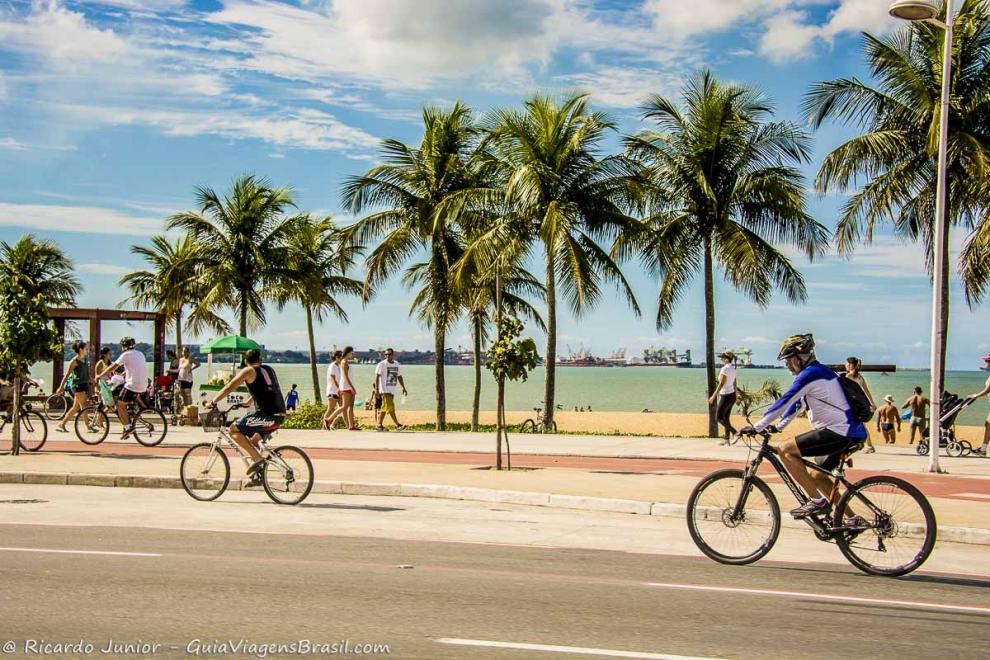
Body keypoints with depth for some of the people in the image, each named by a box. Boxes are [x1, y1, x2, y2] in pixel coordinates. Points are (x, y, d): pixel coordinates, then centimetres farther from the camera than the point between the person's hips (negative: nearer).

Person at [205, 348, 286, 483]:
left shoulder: (248, 371, 2)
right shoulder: (269, 370, 23)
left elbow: (229, 388, -3)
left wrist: (212, 402, 5)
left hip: (267, 415, -8)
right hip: (280, 415, 8)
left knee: (234, 430, 2)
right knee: (253, 440, 25)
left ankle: (258, 458, -7)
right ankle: (258, 474, 23)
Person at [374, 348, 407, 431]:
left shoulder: (396, 364, 13)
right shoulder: (382, 364, -7)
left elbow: (399, 377, 20)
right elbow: (377, 377, -11)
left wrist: (403, 388, 13)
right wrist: (376, 389, -19)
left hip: (392, 390, 7)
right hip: (384, 390, -7)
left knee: (384, 408, 10)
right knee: (390, 407, -12)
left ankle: (379, 425, 16)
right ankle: (397, 425, -14)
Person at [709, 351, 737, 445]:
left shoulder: (724, 369, -18)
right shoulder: (733, 368, 9)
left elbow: (721, 384, -20)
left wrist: (713, 396, -16)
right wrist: (736, 397, 21)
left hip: (726, 396, -9)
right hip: (732, 395, 9)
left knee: (719, 417, 0)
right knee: (726, 418, 14)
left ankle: (734, 433, -9)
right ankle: (726, 439, 16)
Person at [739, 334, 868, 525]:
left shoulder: (811, 374, -12)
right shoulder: (819, 372, 19)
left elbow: (785, 402, -16)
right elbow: (797, 404, 27)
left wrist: (756, 428, -14)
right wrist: (778, 426, 26)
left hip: (842, 432, -11)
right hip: (852, 432, 11)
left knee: (785, 449, -12)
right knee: (817, 476, 21)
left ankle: (816, 501, -10)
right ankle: (852, 519, 23)